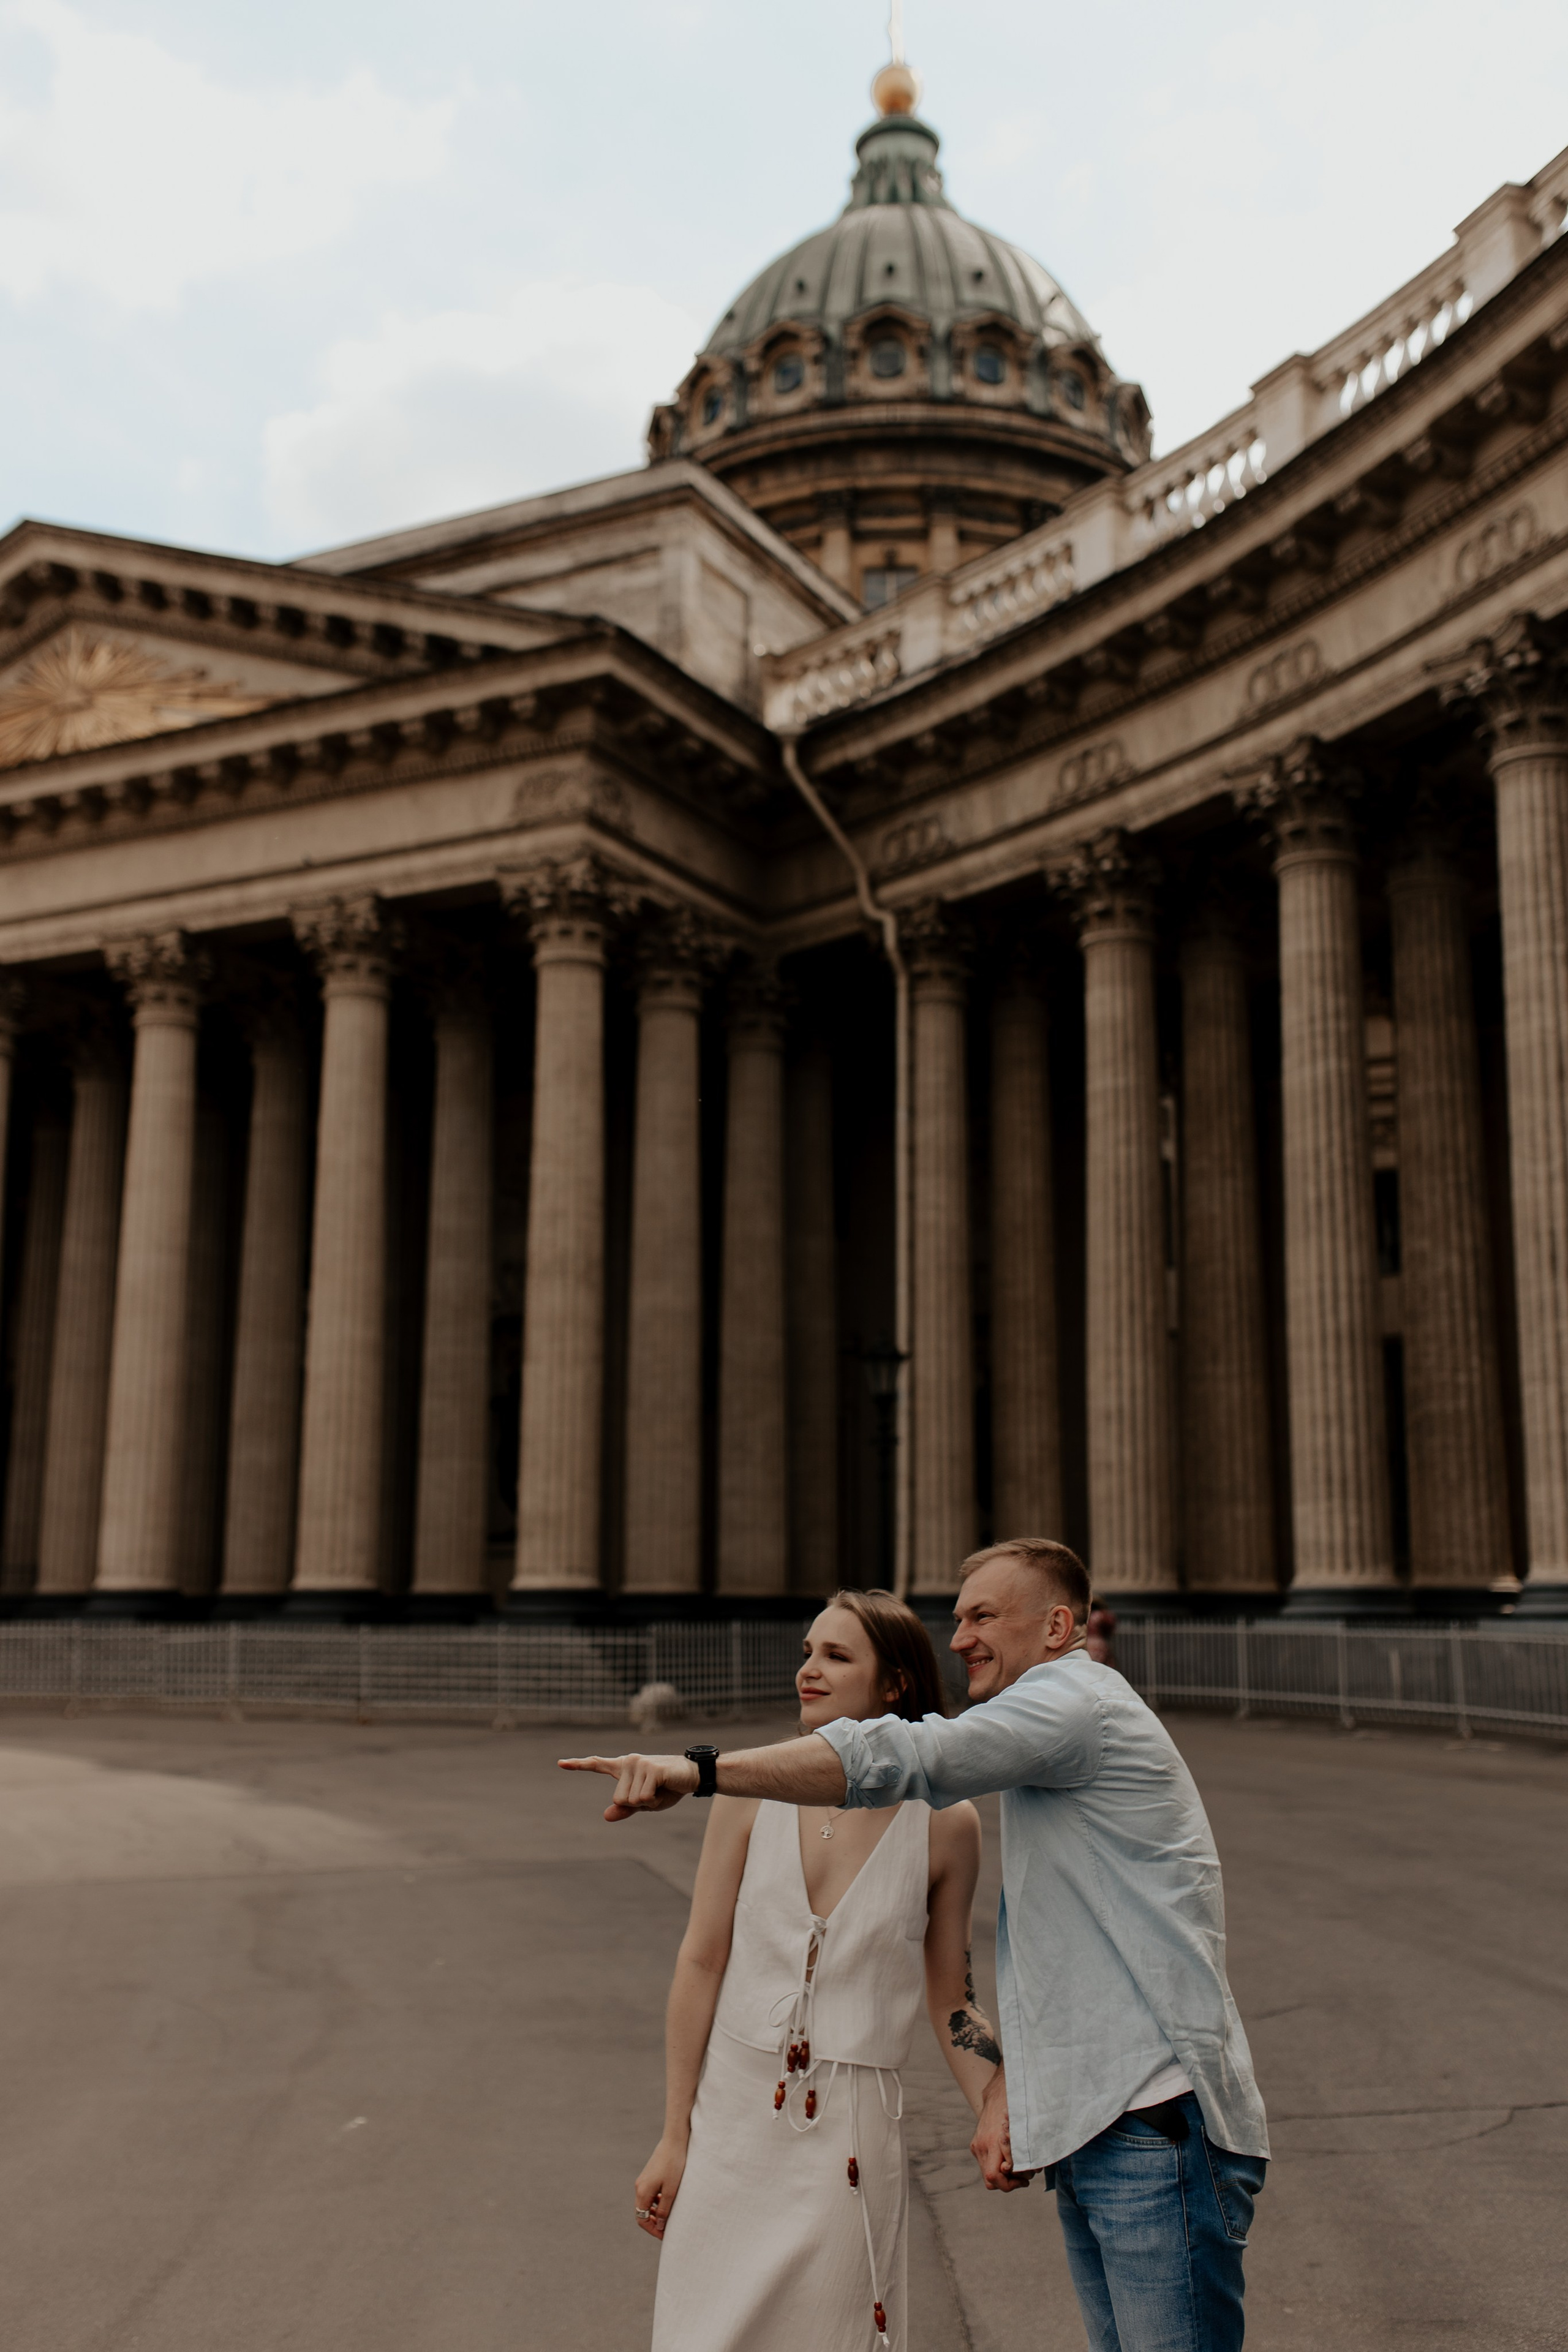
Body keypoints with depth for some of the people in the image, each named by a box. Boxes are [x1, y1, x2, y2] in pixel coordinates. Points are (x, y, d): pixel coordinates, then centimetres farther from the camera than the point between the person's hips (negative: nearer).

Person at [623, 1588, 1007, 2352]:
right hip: (733, 2116, 1)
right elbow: (701, 1964, 0)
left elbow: (952, 2006, 4)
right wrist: (673, 2137, 2)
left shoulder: (944, 1823, -5)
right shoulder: (753, 1792, -4)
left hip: (851, 2132, -1)